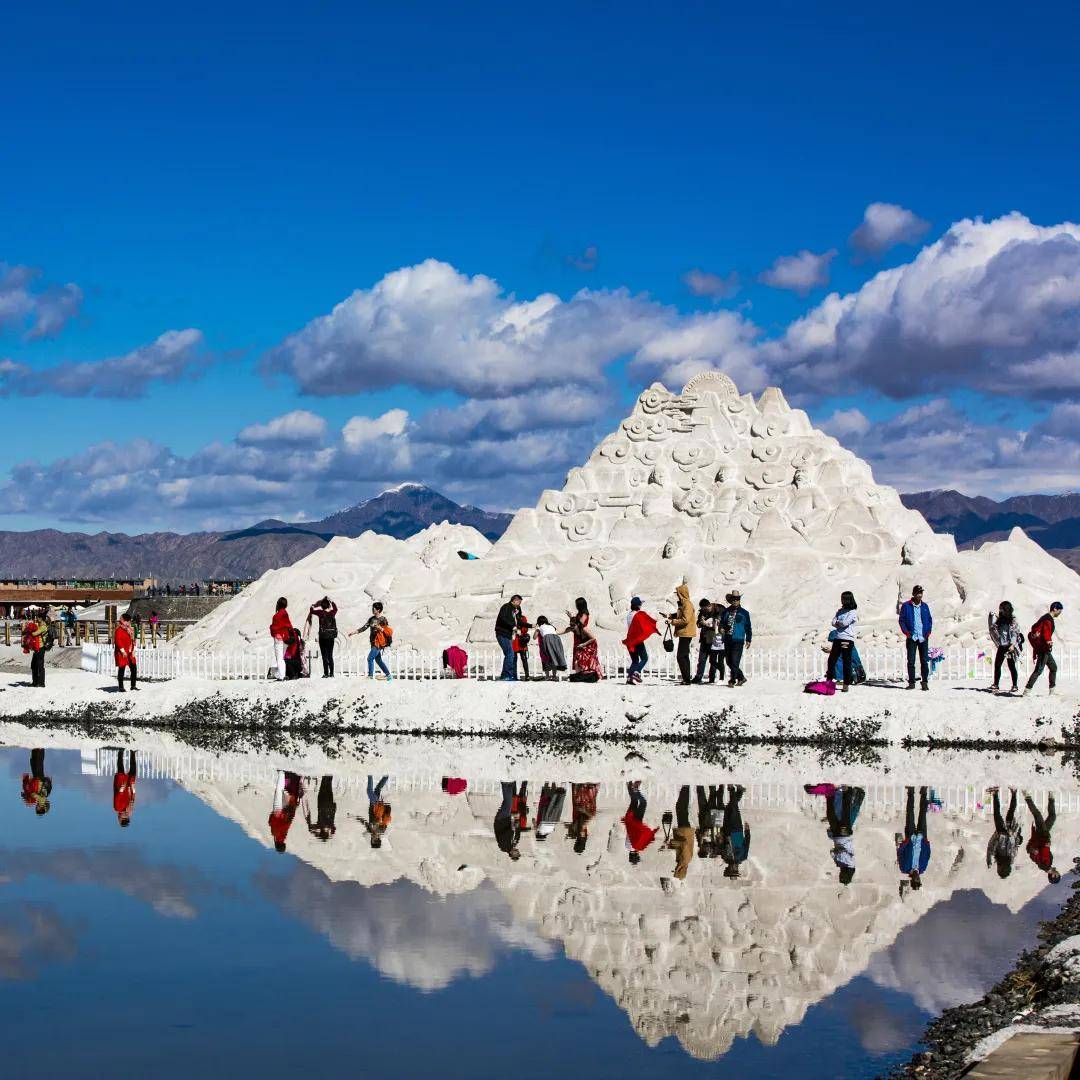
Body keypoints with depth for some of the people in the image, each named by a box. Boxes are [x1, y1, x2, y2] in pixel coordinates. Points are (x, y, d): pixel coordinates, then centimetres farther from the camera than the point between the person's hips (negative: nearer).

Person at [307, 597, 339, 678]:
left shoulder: (321, 613, -11)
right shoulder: (333, 612, 0)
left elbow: (311, 609, 1)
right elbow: (335, 607, 23)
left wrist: (317, 604, 11)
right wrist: (330, 600, 26)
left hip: (323, 637, -4)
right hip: (332, 637, 4)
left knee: (325, 656, 0)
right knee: (330, 656, 11)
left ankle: (326, 673, -3)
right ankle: (331, 673, 10)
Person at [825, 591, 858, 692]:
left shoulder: (853, 612, -3)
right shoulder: (840, 611, 17)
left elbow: (845, 623, -15)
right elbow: (833, 622, 8)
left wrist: (837, 623, 2)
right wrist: (840, 623, -9)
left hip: (847, 640, -6)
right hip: (837, 638, 6)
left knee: (846, 662, -3)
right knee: (831, 660, 4)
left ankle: (846, 684, 2)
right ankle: (829, 681, 13)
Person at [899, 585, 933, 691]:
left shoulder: (925, 606, 11)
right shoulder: (906, 606, 3)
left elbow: (930, 620, 17)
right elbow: (902, 620, 5)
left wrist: (928, 631, 3)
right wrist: (906, 632, -6)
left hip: (923, 638, 2)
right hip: (911, 638, -2)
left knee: (924, 661, -1)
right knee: (911, 661, -1)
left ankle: (925, 682, 4)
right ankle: (911, 683, 5)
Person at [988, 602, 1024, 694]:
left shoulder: (1012, 620, -6)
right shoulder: (1000, 620, 12)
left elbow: (1015, 633, -10)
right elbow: (992, 627, 16)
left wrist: (1013, 645, -19)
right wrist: (992, 616, 5)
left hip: (1009, 646, -6)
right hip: (1001, 646, 6)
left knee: (1011, 666, -2)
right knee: (997, 665, 4)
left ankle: (1014, 685, 6)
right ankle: (996, 684, 11)